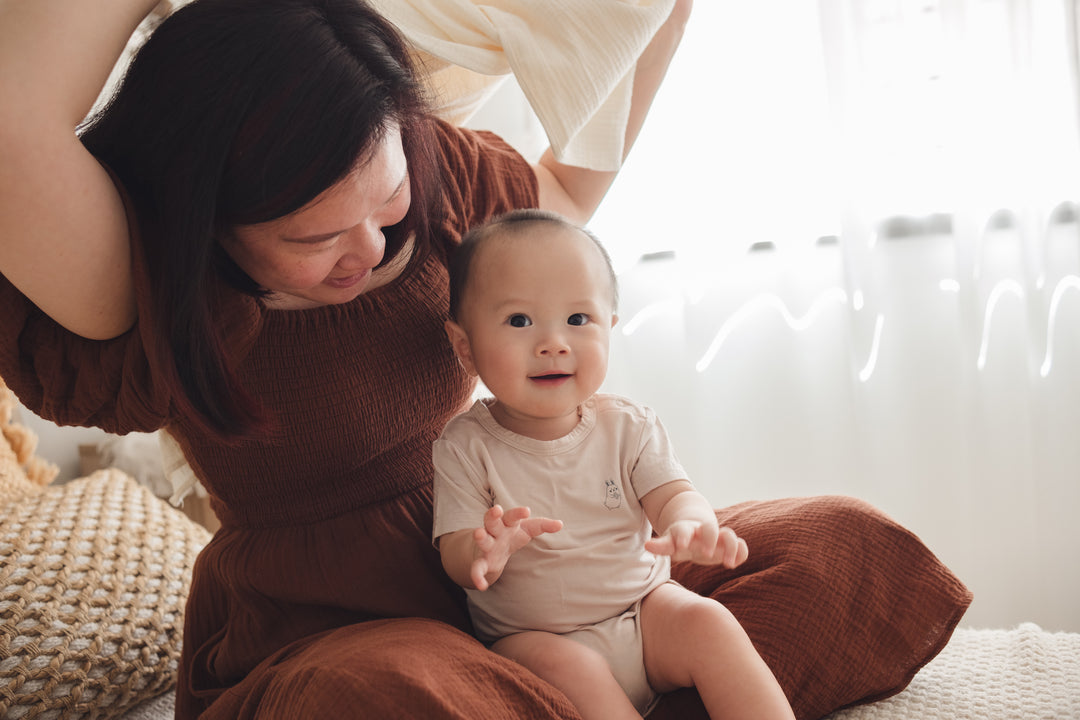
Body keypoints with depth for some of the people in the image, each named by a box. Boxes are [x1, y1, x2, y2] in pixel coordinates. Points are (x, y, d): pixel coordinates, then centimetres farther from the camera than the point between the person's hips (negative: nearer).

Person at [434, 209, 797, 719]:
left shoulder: (627, 426, -2)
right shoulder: (465, 447, -10)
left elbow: (672, 494, -12)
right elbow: (456, 556, -13)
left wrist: (690, 525, -38)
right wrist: (484, 552, -39)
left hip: (643, 610, 3)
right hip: (532, 638, -2)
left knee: (707, 622, -22)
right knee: (565, 667, -31)